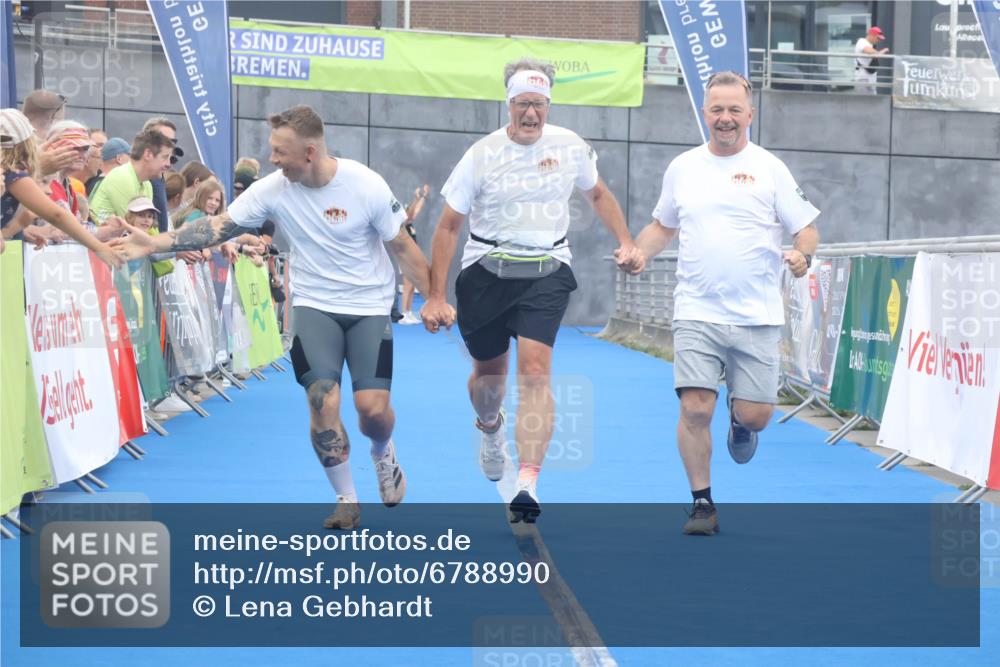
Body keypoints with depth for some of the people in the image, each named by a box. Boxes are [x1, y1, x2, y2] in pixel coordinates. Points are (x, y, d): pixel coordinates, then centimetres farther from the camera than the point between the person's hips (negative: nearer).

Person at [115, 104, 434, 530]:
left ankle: (383, 454, 27)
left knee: (373, 406, -11)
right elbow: (218, 226, -11)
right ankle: (346, 501, 4)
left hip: (369, 306, -2)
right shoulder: (273, 189, -11)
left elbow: (403, 246, -7)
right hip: (314, 305, 2)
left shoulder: (366, 185, -16)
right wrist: (156, 243, -21)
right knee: (323, 400, -14)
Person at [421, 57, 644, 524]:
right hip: (485, 271, 0)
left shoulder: (570, 147, 0)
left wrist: (626, 242, 9)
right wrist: (435, 295, -7)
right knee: (489, 370, 14)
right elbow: (448, 226, -3)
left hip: (546, 273, 0)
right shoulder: (481, 156, -7)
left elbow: (598, 194, 21)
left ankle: (527, 484, -24)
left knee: (535, 371, -18)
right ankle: (490, 429, 51)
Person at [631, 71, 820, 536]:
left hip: (757, 317, -1)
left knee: (756, 415, -2)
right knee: (695, 408, -11)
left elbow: (805, 228, 3)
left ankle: (740, 419, 36)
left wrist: (802, 256, -18)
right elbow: (663, 226, 22)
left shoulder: (769, 168, 1)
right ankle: (702, 503, 5)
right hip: (697, 314, 1)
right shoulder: (682, 168, 9)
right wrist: (637, 254, 4)